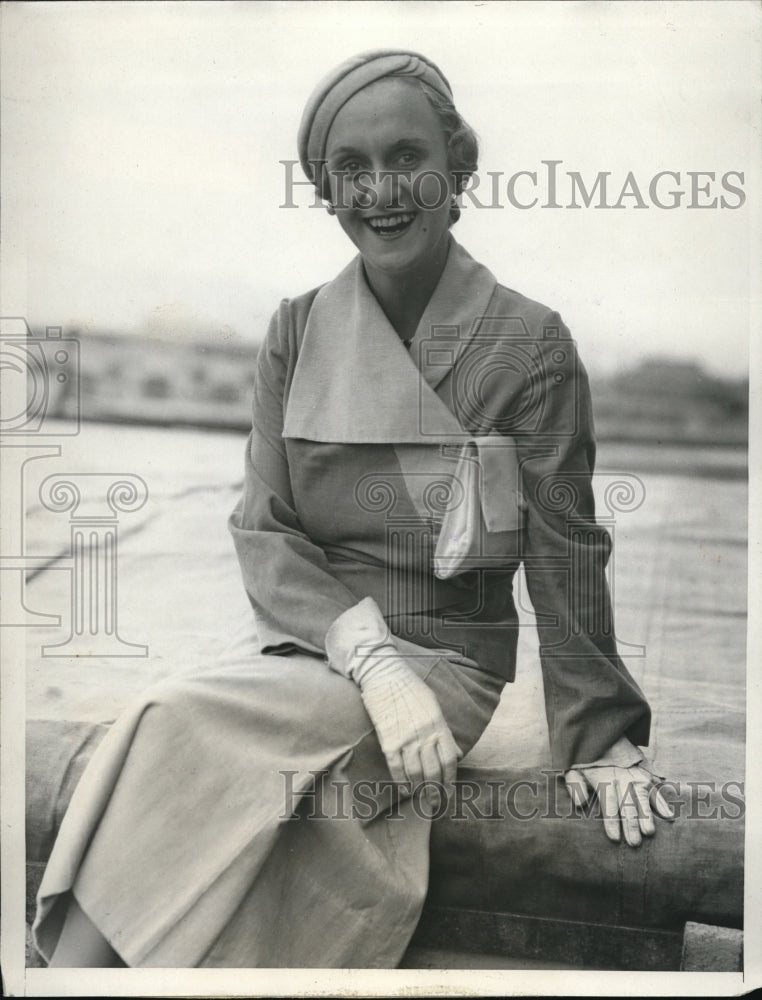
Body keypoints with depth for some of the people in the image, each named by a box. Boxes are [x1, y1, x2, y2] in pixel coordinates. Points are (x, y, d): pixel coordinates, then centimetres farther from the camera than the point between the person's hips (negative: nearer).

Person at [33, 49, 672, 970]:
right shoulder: (296, 332, 4)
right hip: (298, 638, 3)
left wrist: (600, 737, 0)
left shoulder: (529, 343, -4)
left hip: (444, 661, -2)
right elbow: (263, 534, -1)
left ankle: (75, 963, -17)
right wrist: (372, 657, -17)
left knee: (188, 730, -29)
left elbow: (565, 552, -1)